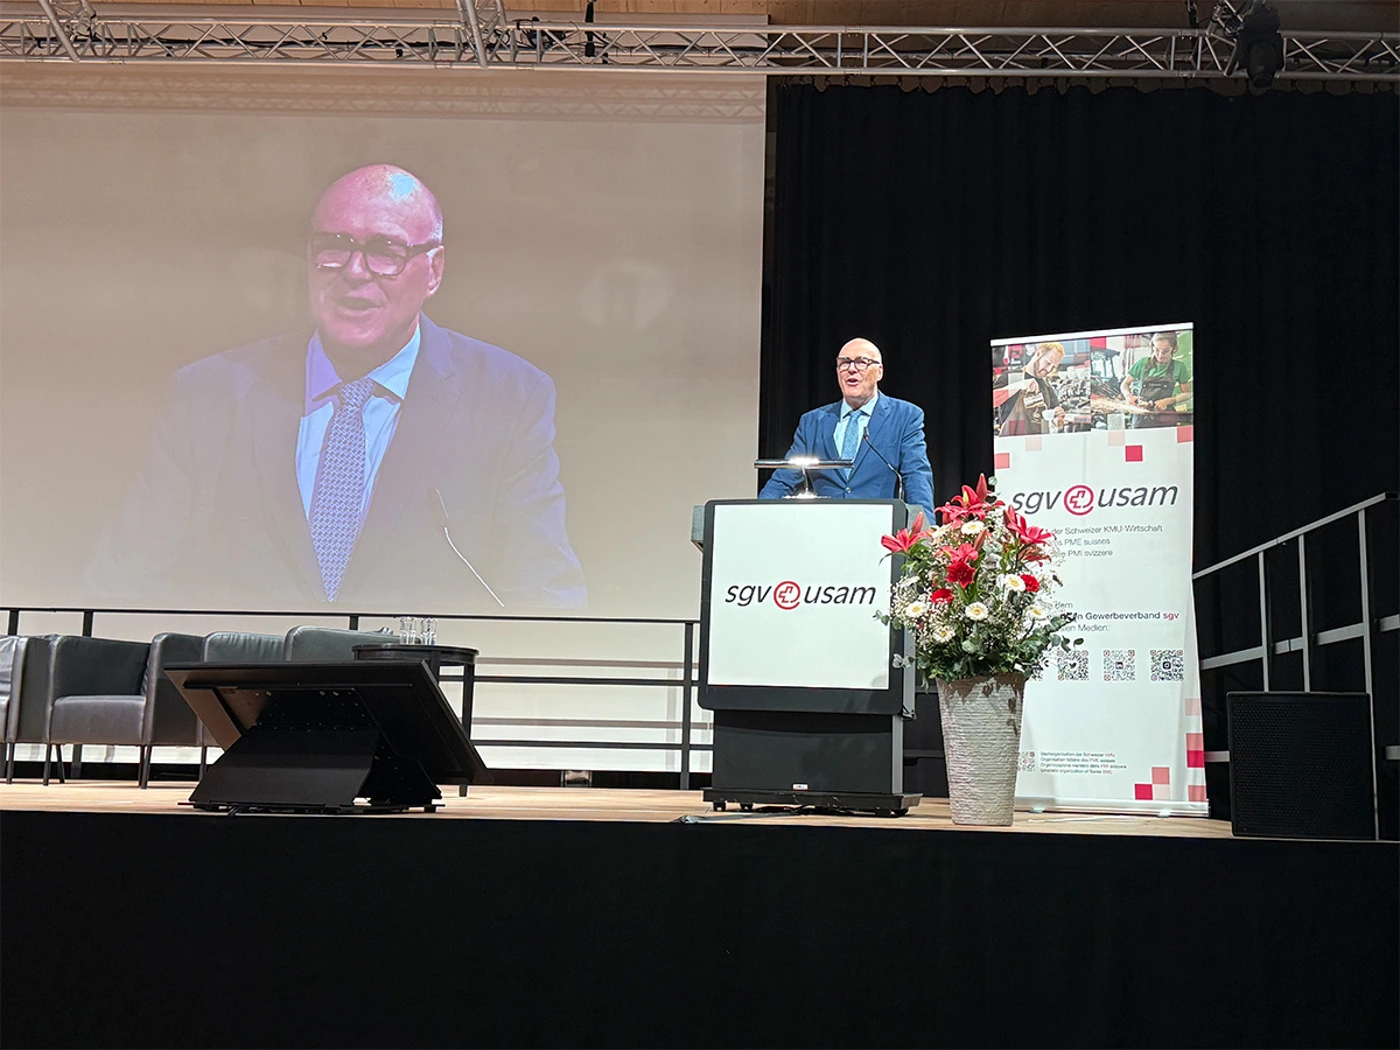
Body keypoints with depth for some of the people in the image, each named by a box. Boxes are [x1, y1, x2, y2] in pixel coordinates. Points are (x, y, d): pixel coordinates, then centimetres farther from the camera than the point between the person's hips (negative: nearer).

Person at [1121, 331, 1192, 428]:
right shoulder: (1142, 363, 4)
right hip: (1141, 419, 1)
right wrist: (1128, 395, -10)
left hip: (1165, 420, -1)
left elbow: (1187, 394, 8)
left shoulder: (1179, 367, 3)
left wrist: (1168, 401, -8)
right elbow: (1124, 385, 12)